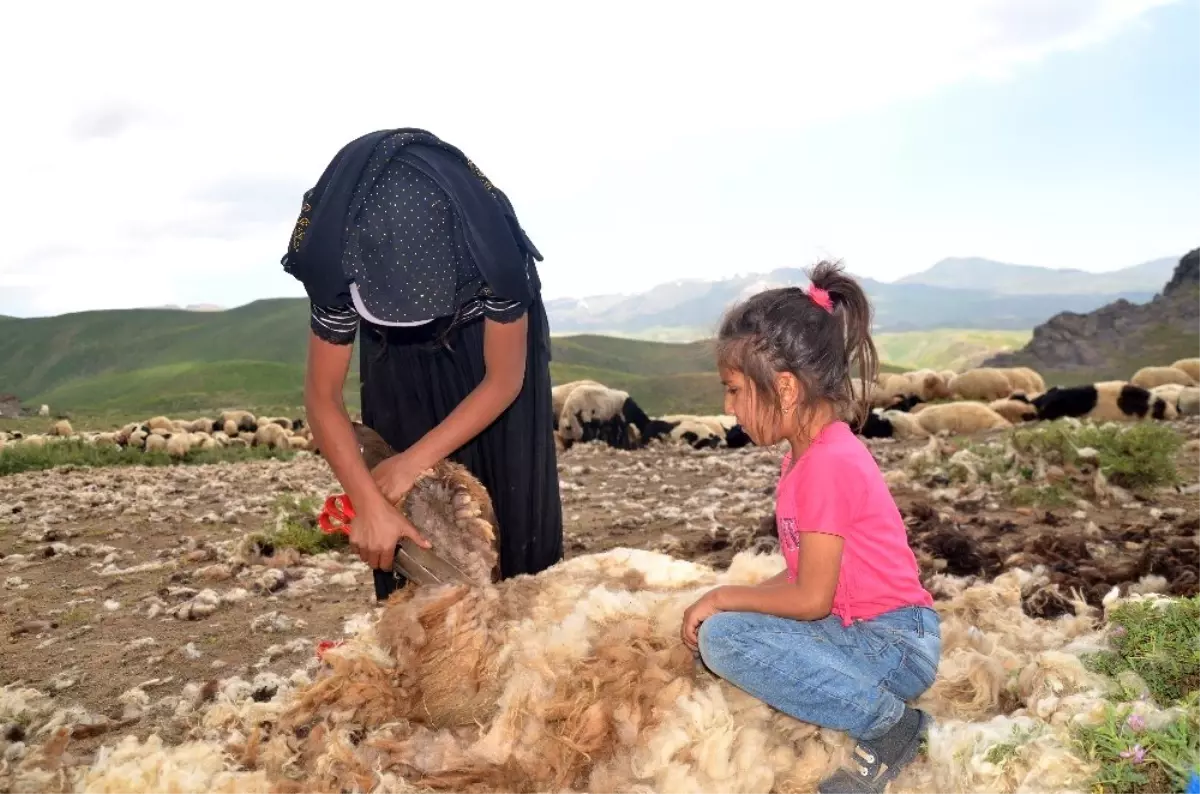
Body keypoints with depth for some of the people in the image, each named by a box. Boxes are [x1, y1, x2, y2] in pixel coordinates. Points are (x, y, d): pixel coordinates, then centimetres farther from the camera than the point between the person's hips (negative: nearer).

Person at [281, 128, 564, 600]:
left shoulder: (492, 248, -41)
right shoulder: (337, 262, -36)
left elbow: (504, 379, -28)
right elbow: (322, 396, -27)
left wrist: (415, 459, -29)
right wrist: (369, 506, -36)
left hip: (489, 338, -1)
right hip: (400, 354, 1)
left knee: (508, 482, 1)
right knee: (406, 502, 1)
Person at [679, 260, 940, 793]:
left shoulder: (829, 463, -23)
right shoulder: (809, 452, 7)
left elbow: (811, 598, -21)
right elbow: (804, 571, 10)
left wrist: (723, 598, -8)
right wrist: (730, 602, -1)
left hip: (895, 643, -10)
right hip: (856, 629, 10)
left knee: (724, 639, -23)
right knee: (714, 630, 6)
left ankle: (888, 725, -9)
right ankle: (871, 696, 5)